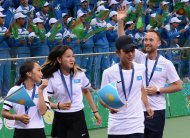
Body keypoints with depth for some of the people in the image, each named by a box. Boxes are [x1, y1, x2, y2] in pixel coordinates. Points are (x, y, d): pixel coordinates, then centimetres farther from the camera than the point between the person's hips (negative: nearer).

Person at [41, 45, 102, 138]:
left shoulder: (80, 74, -1)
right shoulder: (52, 78, -9)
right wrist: (58, 105, -26)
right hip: (60, 119, -1)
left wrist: (95, 111, 20)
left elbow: (86, 92, 18)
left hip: (78, 117, 1)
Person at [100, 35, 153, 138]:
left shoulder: (141, 68, 2)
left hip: (136, 125, 1)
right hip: (116, 127, -1)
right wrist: (109, 106, -24)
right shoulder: (109, 73, -9)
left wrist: (147, 105, 14)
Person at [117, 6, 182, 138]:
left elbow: (178, 86, -2)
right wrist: (120, 21, -16)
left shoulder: (166, 63, -4)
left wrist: (158, 90, -11)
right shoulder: (140, 58, 3)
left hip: (156, 111, -2)